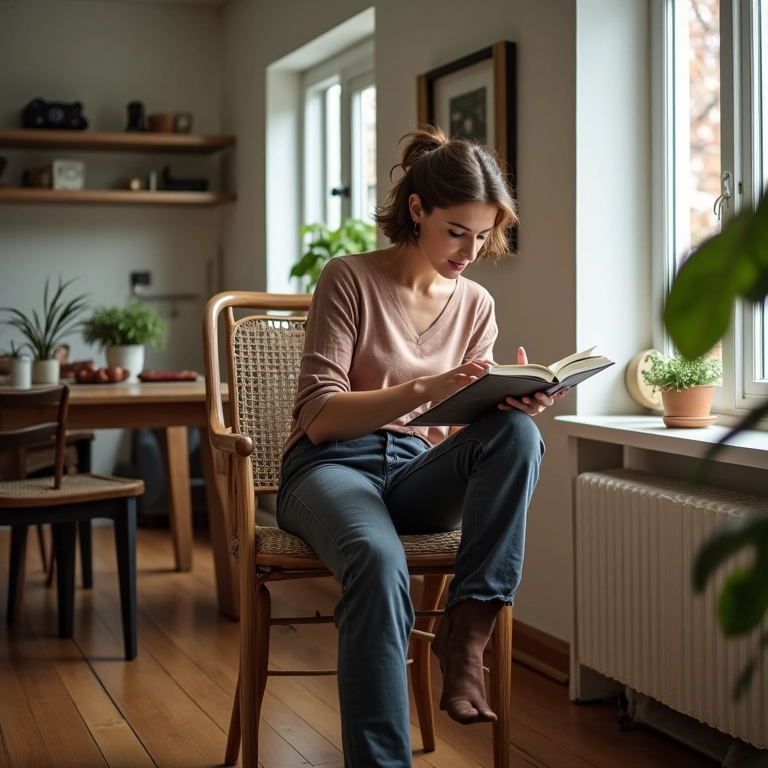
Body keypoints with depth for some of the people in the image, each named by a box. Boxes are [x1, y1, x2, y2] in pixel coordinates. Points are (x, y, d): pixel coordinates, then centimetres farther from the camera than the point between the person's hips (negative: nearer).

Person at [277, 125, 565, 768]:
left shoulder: (476, 305, 10)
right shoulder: (350, 280, -4)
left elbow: (466, 429, 10)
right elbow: (319, 417, -10)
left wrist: (511, 402, -14)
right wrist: (424, 389, -25)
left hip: (420, 474, 4)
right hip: (332, 467, -4)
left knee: (517, 434, -28)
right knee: (380, 561, -39)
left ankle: (467, 630, -25)